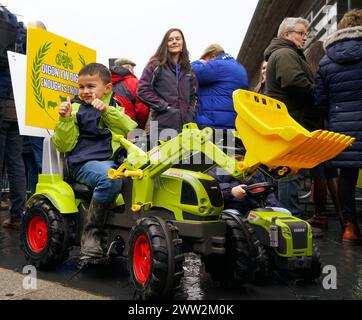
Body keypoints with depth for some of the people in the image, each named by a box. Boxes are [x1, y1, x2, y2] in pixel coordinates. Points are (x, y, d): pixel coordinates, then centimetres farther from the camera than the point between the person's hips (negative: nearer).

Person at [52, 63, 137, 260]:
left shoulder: (114, 109, 21)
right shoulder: (76, 109, 12)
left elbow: (131, 130, 1)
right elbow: (64, 146, 5)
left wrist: (107, 110, -9)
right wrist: (65, 119, -9)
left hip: (113, 161, 4)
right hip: (85, 163, -3)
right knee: (110, 179, -37)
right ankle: (91, 233, -22)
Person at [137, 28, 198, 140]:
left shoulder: (187, 68, 17)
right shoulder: (156, 65, 2)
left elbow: (194, 94, 22)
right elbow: (143, 90, -6)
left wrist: (191, 113, 7)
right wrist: (163, 105, -10)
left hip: (185, 124, 5)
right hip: (163, 124, -4)